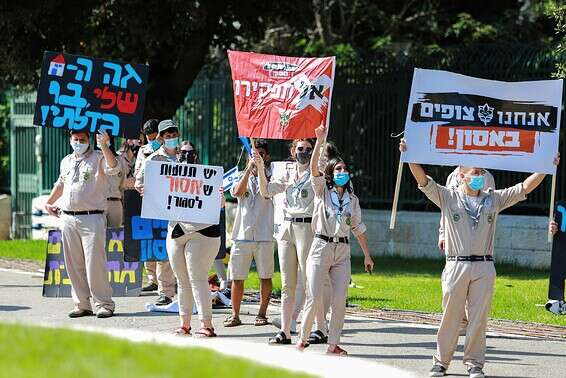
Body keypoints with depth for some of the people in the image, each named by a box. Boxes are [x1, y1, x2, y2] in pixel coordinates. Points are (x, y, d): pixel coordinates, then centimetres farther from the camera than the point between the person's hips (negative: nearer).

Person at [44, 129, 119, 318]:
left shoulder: (98, 157, -1)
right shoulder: (66, 161, 19)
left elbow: (113, 168, -22)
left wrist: (104, 146, -34)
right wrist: (49, 202, 30)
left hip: (92, 219, -6)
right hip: (68, 219, 6)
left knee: (95, 263, -10)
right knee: (74, 265, 5)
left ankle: (104, 304, -5)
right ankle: (82, 304, 11)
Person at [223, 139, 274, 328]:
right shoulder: (241, 177, 12)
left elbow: (267, 193, -15)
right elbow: (238, 192, -8)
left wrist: (261, 167, -19)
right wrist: (249, 168, -12)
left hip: (264, 235, -2)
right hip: (242, 234, 2)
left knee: (265, 276, 2)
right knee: (237, 277, 1)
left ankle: (262, 313, 11)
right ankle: (235, 315, 8)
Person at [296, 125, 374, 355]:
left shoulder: (352, 199, 13)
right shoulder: (322, 191, 3)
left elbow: (358, 228, 18)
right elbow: (313, 168, -13)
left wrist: (367, 255, 16)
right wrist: (319, 142, -24)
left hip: (343, 252, 4)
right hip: (321, 247, -4)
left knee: (340, 300, -2)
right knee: (315, 298, -9)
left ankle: (333, 344, 4)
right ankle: (303, 338, 7)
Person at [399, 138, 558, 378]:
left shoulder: (494, 199, 12)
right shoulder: (448, 198, 5)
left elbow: (525, 188, 10)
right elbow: (423, 180, -4)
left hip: (484, 268, 2)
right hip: (456, 266, -2)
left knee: (479, 317, 1)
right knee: (450, 316, 1)